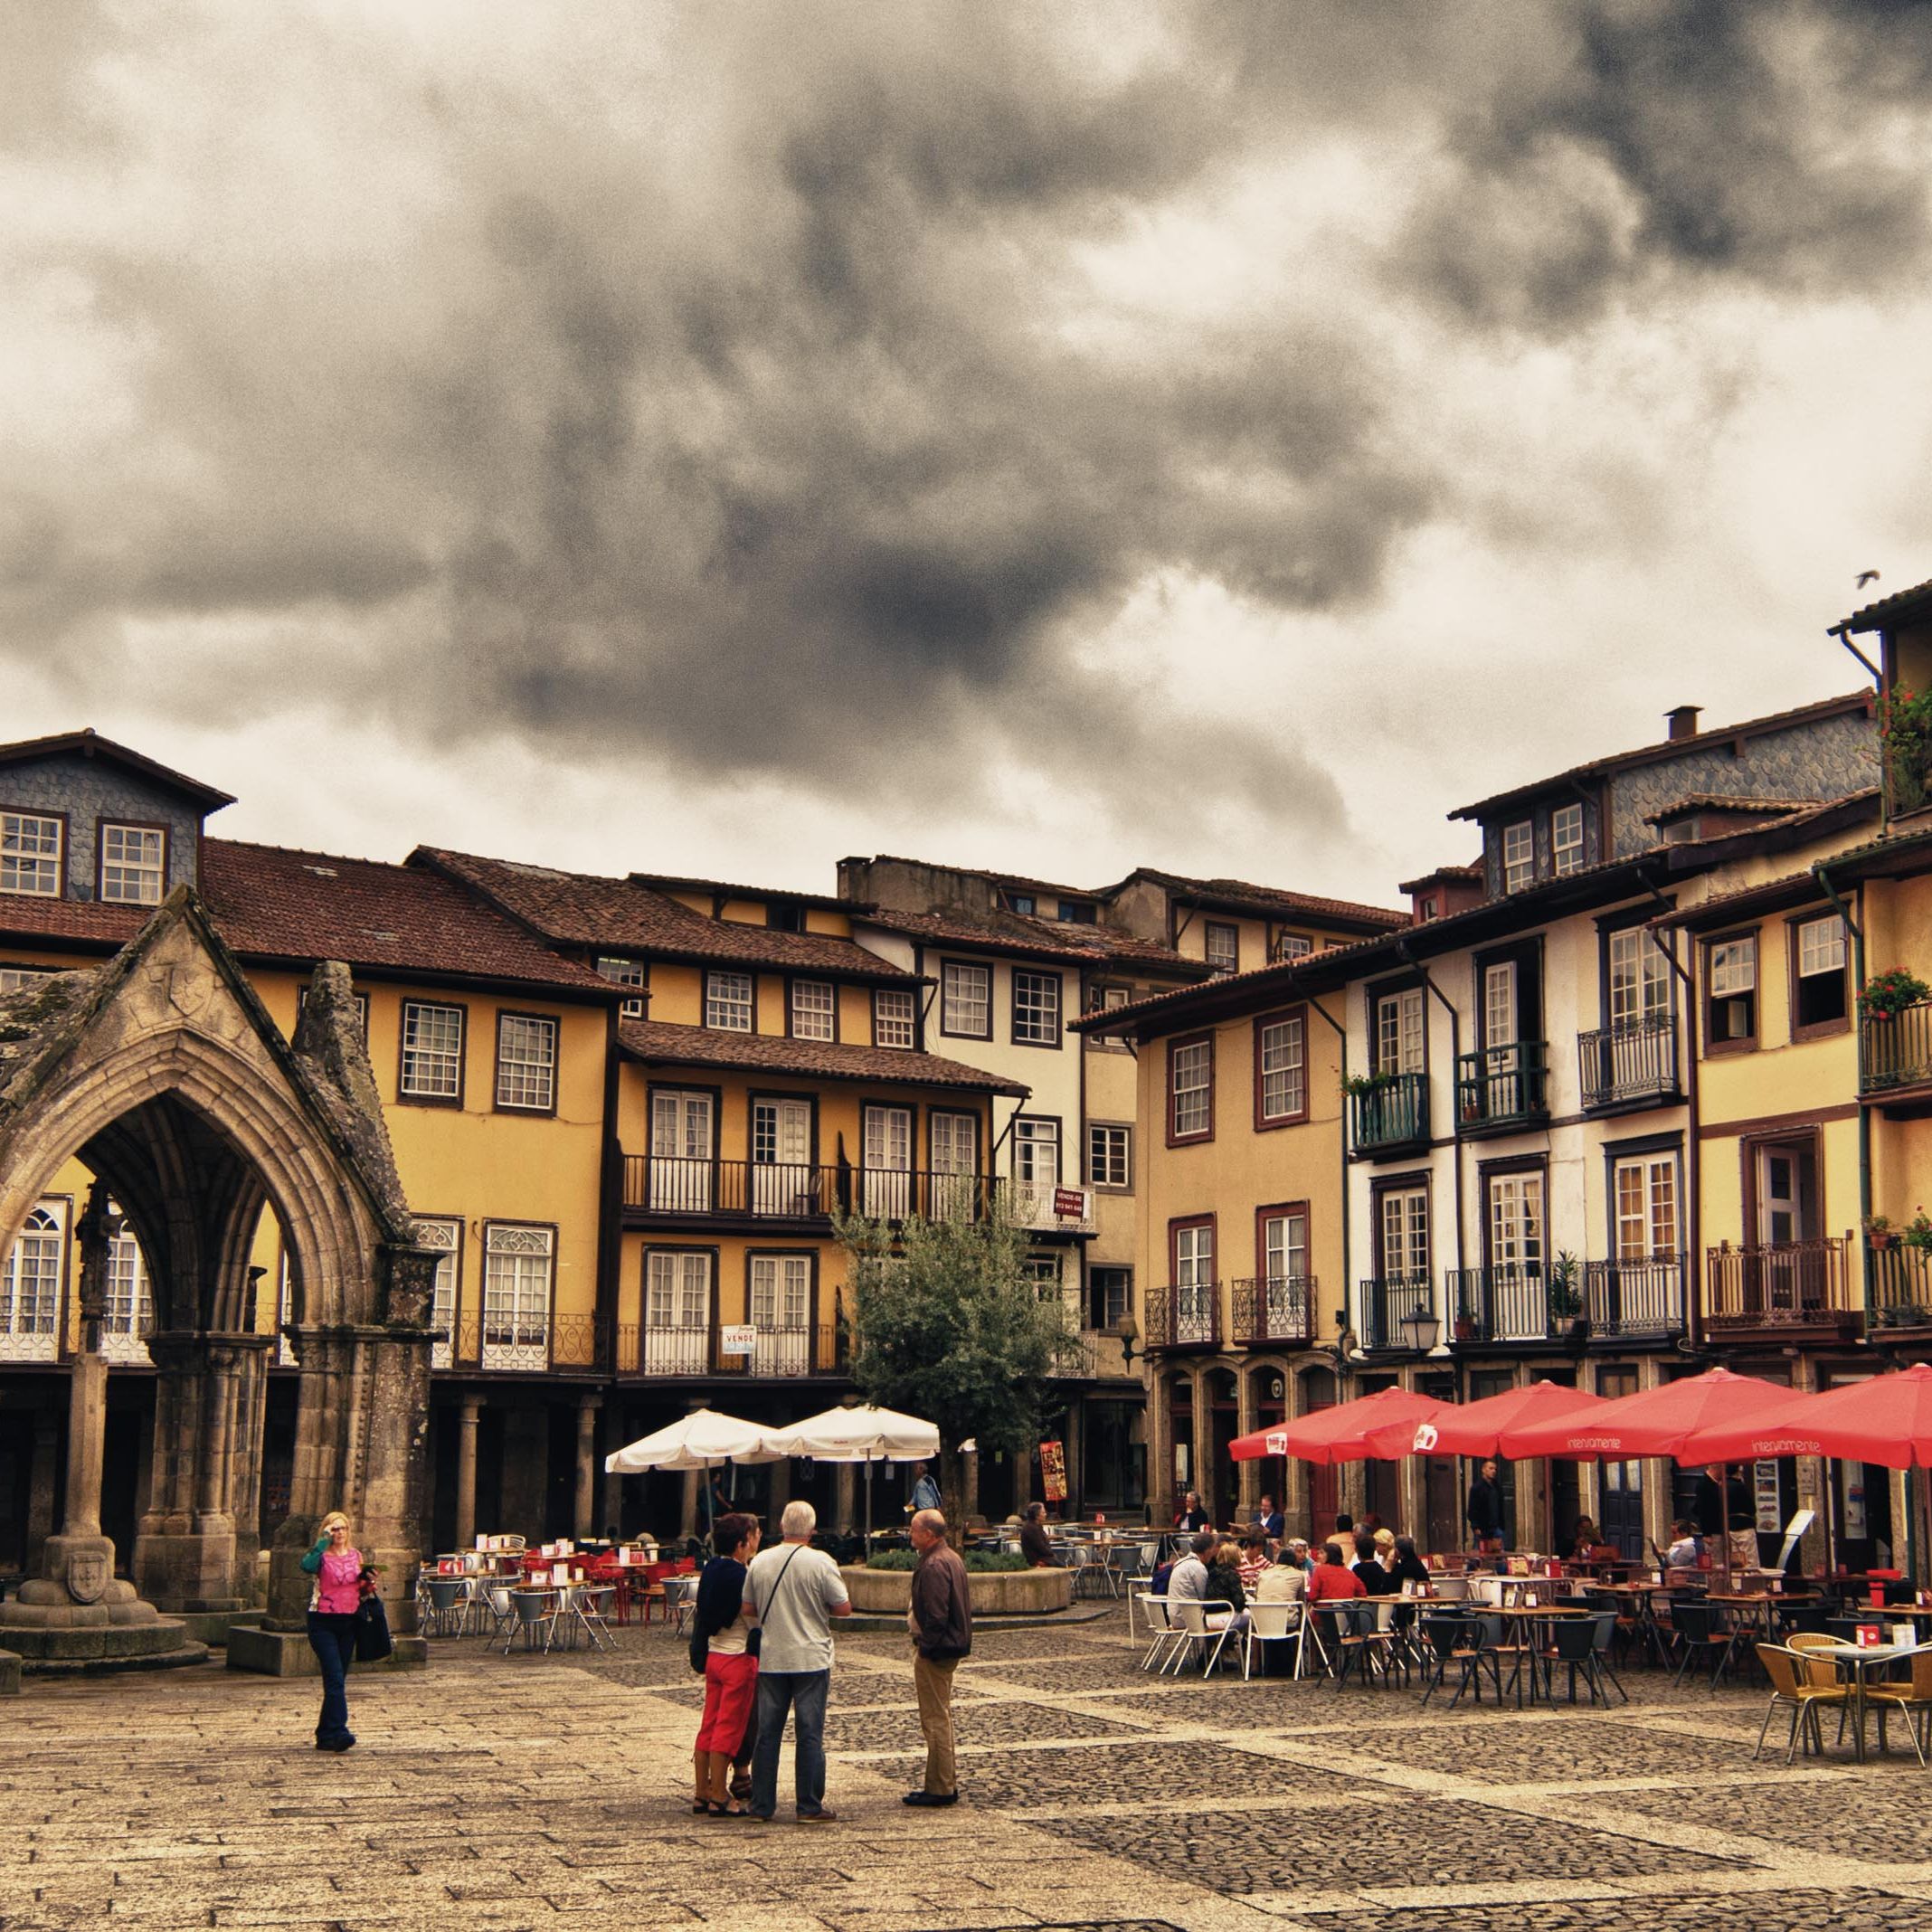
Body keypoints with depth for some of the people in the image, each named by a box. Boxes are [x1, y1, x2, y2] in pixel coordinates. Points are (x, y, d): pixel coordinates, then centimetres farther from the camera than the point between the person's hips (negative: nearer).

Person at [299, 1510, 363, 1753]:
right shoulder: (322, 1555, -5)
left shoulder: (356, 1555, 11)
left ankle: (325, 1736, 18)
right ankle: (339, 1732, -21)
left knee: (337, 1680, 9)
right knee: (335, 1678, -16)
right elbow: (307, 1566, -29)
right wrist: (323, 1541, -20)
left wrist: (367, 1587, -1)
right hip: (323, 1622, -5)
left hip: (349, 1623, 5)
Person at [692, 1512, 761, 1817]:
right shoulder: (740, 1575, -18)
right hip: (738, 1658, -8)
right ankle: (719, 1798, 3)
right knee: (728, 1729, -1)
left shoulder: (711, 1569, 7)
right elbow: (753, 1619, -16)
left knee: (709, 1727, 12)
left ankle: (702, 1794, 17)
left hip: (714, 1653, 8)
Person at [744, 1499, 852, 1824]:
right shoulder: (821, 1562, -10)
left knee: (767, 1733, 9)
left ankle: (761, 1805, 12)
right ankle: (810, 1807, 3)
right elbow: (844, 1608, -7)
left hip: (770, 1659, 3)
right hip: (811, 1660, -3)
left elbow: (750, 1608, 9)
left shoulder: (760, 1561, 1)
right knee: (809, 1734, 2)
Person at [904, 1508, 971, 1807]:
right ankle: (947, 1781, 26)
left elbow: (935, 1615, -25)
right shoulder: (952, 1558, 12)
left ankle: (940, 1788, 0)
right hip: (951, 1647, 11)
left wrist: (925, 1648, -18)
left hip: (934, 1651, -11)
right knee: (941, 1716, 18)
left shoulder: (933, 1567, -21)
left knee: (935, 1720, -4)